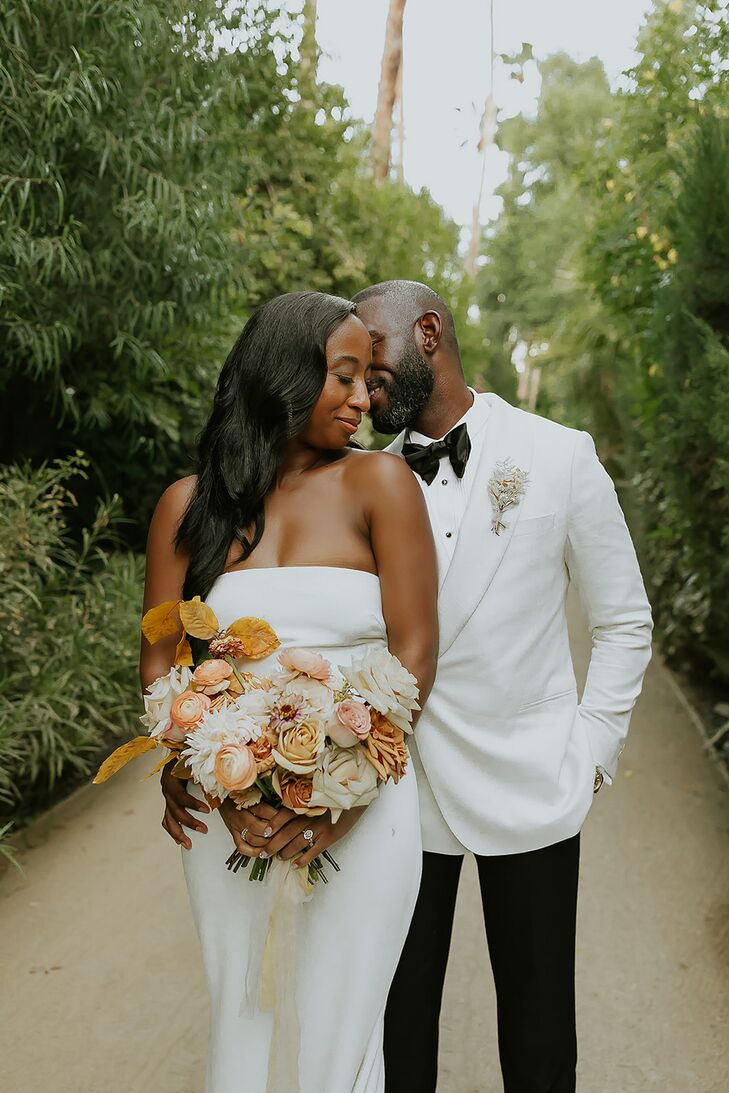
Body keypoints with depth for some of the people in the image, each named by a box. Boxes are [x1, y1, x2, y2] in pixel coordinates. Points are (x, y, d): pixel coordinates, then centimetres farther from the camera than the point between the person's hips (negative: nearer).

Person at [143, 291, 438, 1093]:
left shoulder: (377, 482, -4)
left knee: (339, 1027, 11)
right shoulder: (190, 505, 2)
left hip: (361, 812, -1)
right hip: (230, 816, 2)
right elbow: (160, 664, 1)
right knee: (244, 1027, 15)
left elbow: (415, 652, -8)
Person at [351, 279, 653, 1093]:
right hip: (400, 786, 2)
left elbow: (622, 621, 4)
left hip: (528, 789, -1)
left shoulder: (558, 457, -2)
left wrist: (594, 748, -2)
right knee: (397, 1023, 13)